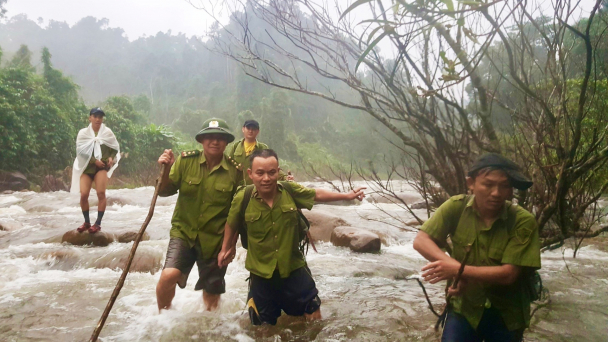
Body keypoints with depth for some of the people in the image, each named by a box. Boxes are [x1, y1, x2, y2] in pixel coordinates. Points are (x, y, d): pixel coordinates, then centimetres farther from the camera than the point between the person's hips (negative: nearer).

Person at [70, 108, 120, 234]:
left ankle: (98, 223, -9)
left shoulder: (107, 132, 3)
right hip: (86, 166, 1)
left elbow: (115, 148, 12)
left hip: (102, 167, -1)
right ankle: (86, 222, 9)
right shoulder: (83, 133, 2)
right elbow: (80, 150, -6)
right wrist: (94, 160, -16)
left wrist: (111, 158, -6)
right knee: (84, 194, -10)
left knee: (101, 193, -17)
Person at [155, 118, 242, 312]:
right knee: (168, 275, -20)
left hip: (215, 239, 0)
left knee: (212, 293, 12)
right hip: (184, 232, 0)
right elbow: (164, 192, -5)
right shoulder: (185, 161, -5)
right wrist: (167, 170, -19)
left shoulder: (234, 172, -8)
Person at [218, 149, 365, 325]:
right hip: (261, 273, -1)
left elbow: (317, 194, 6)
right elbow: (231, 225, 5)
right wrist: (226, 249, 17)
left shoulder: (290, 190, -13)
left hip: (294, 269, 1)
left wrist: (347, 195, 11)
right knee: (264, 325, 17)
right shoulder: (242, 198, -15)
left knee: (312, 317, 16)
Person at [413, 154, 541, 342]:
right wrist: (452, 265, -29)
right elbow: (421, 241, -14)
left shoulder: (523, 221, -19)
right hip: (464, 307, 0)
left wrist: (458, 269, -28)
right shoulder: (456, 207, -13)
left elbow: (508, 274, -21)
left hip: (506, 314, 0)